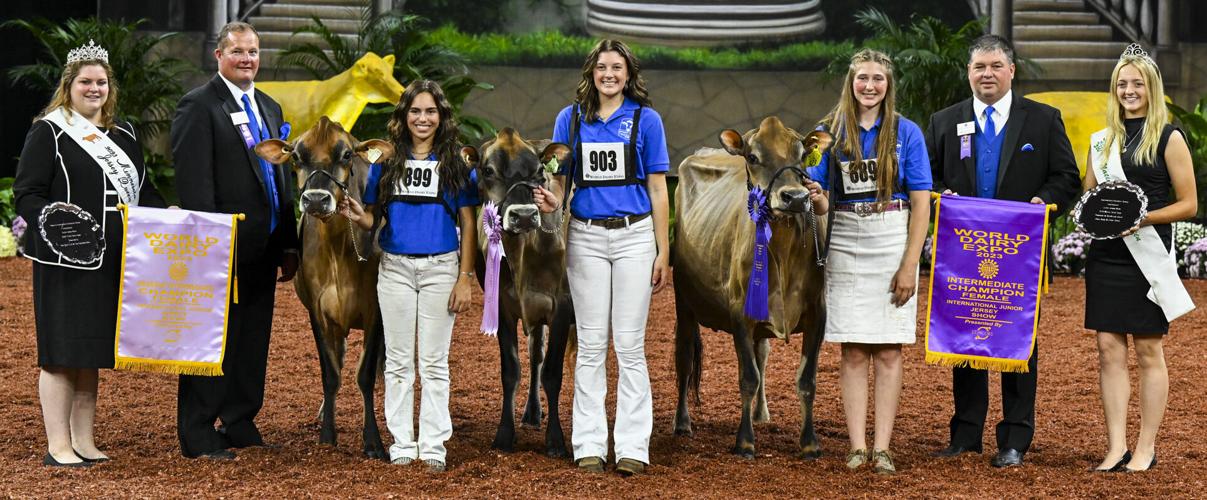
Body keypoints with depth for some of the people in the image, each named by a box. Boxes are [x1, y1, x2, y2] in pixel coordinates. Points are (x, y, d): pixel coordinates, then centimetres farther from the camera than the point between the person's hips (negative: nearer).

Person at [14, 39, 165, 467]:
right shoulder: (48, 132, -3)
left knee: (91, 353, 11)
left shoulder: (123, 135, 16)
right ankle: (58, 446, 1)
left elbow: (142, 190, 22)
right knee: (61, 351, -4)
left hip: (111, 264, 6)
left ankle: (84, 441, 18)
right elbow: (26, 192, -9)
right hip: (65, 262, -6)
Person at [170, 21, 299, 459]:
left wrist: (289, 245, 15)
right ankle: (197, 436, 4)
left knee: (253, 342, 13)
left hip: (262, 248, 8)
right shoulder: (199, 106, -7)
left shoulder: (269, 108, 18)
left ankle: (240, 425, 23)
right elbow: (193, 182, -14)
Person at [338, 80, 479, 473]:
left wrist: (465, 278, -5)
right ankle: (403, 444, 14)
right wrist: (360, 217, -16)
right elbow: (377, 219, 8)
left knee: (434, 362, 3)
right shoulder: (386, 161, 5)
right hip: (395, 267, 2)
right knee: (399, 361, 7)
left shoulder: (455, 164, 1)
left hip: (440, 268, -2)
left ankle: (433, 446, 7)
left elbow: (468, 225, 1)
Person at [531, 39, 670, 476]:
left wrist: (663, 251, -1)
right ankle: (589, 445, 9)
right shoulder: (570, 119, 7)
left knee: (629, 343, -1)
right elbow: (562, 181, 10)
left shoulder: (646, 119, 2)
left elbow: (657, 188, 3)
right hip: (586, 237, 2)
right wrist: (552, 201, -14)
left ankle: (632, 447, 2)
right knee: (591, 343, 5)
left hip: (634, 235, -2)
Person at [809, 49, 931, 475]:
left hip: (893, 245, -1)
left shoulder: (905, 132, 0)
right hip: (845, 246, 1)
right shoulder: (831, 131, 6)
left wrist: (910, 264, -10)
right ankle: (857, 445, 4)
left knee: (888, 351, 1)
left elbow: (921, 203, -2)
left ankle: (882, 448, 3)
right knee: (852, 351, 2)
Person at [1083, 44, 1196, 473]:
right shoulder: (1103, 139, 12)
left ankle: (1146, 448, 8)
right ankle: (1117, 447, 5)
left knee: (1148, 350, 2)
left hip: (1148, 254, -5)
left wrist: (1144, 217, -17)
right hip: (1105, 256, 5)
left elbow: (1188, 204, -3)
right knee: (1109, 349, 1)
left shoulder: (1168, 138, -2)